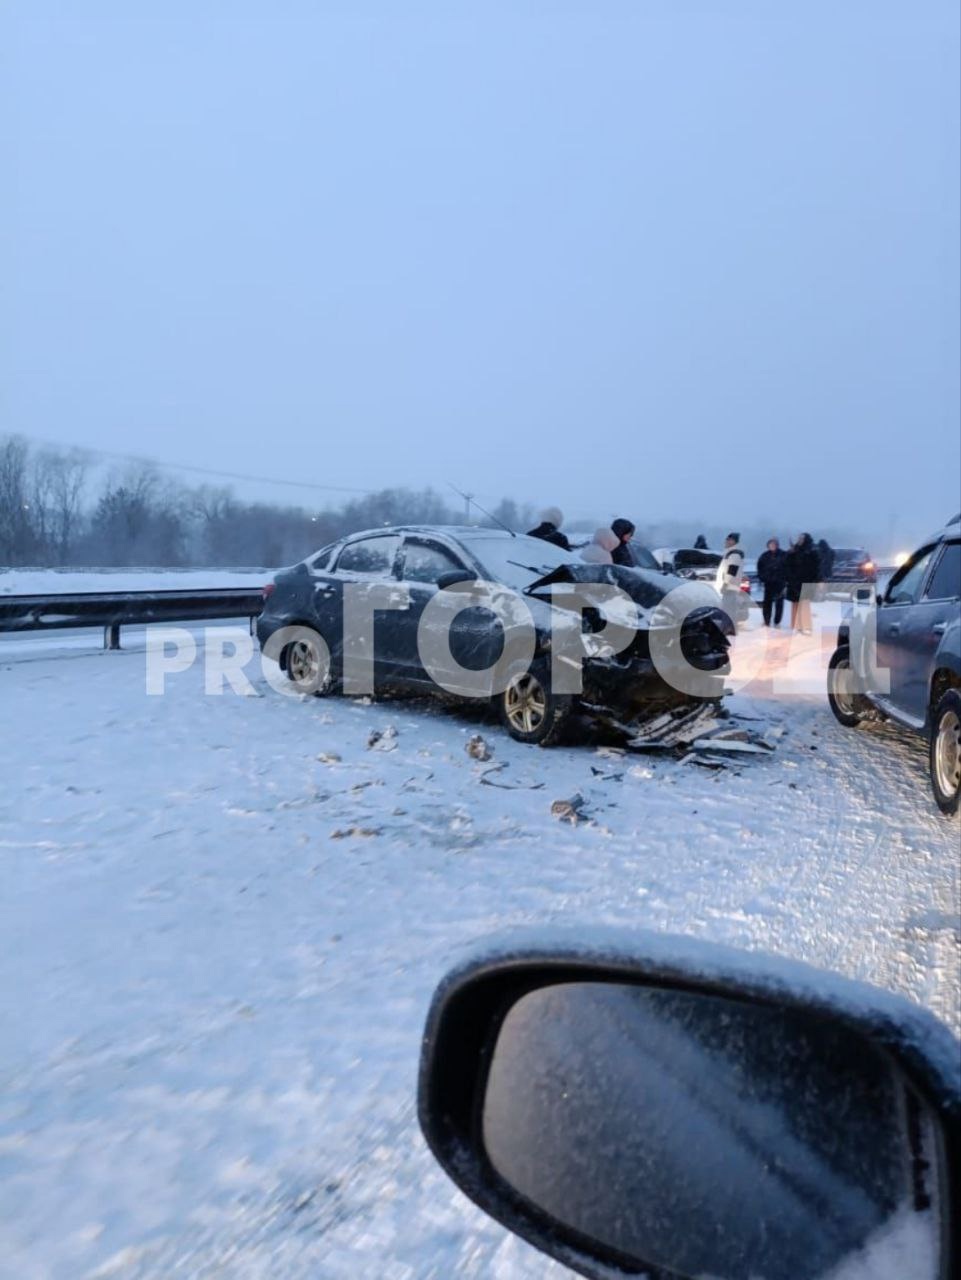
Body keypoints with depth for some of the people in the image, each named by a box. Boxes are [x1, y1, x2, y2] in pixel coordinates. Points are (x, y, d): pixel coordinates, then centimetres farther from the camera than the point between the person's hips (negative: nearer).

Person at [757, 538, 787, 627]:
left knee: (779, 602, 3)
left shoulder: (784, 555, -2)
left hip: (780, 582, -1)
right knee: (767, 602, 2)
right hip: (768, 582, 1)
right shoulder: (764, 556, 4)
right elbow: (760, 568, 10)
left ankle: (777, 622, 11)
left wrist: (786, 579, -8)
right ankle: (766, 621, 10)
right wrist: (762, 578, 0)